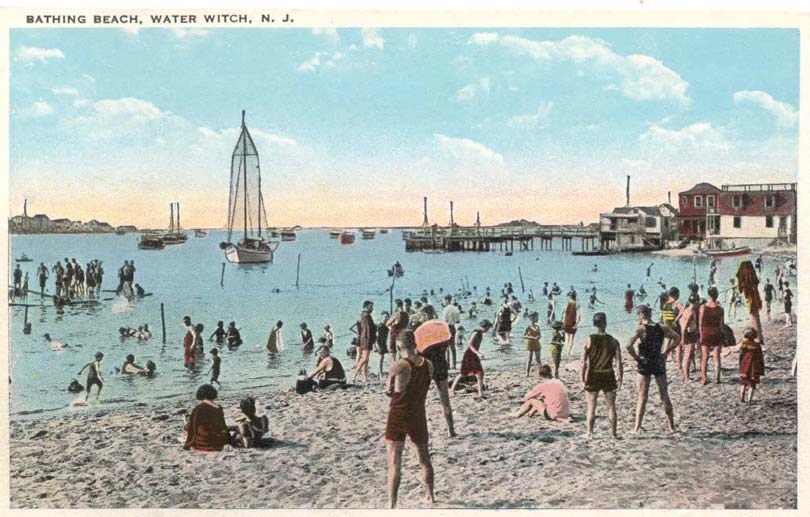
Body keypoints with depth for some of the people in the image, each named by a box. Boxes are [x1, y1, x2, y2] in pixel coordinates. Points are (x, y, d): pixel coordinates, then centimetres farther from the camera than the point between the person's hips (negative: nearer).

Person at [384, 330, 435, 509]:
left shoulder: (398, 366, -17)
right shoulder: (428, 365, -3)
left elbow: (389, 390, -6)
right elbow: (420, 387, 7)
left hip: (398, 417, -4)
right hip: (418, 416, 4)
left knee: (394, 464, 2)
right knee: (424, 459, 21)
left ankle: (391, 505, 1)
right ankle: (430, 497, 36)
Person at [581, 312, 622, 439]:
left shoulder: (589, 339, -8)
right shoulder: (613, 341, -5)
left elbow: (583, 362, -10)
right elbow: (618, 363, -6)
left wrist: (582, 379, -4)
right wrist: (619, 380, 0)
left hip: (593, 377, -1)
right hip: (609, 377, 1)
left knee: (591, 408, 9)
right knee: (611, 407, 13)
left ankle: (589, 433, 10)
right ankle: (613, 433, 16)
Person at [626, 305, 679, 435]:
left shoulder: (641, 329, -14)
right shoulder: (662, 328, 2)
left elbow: (629, 346, -26)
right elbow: (676, 338, 15)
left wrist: (636, 357, -10)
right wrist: (666, 352, 14)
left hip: (644, 364, -4)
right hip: (659, 363, 4)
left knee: (642, 397, 3)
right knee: (664, 396, 13)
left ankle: (637, 427, 3)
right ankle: (671, 426, 20)